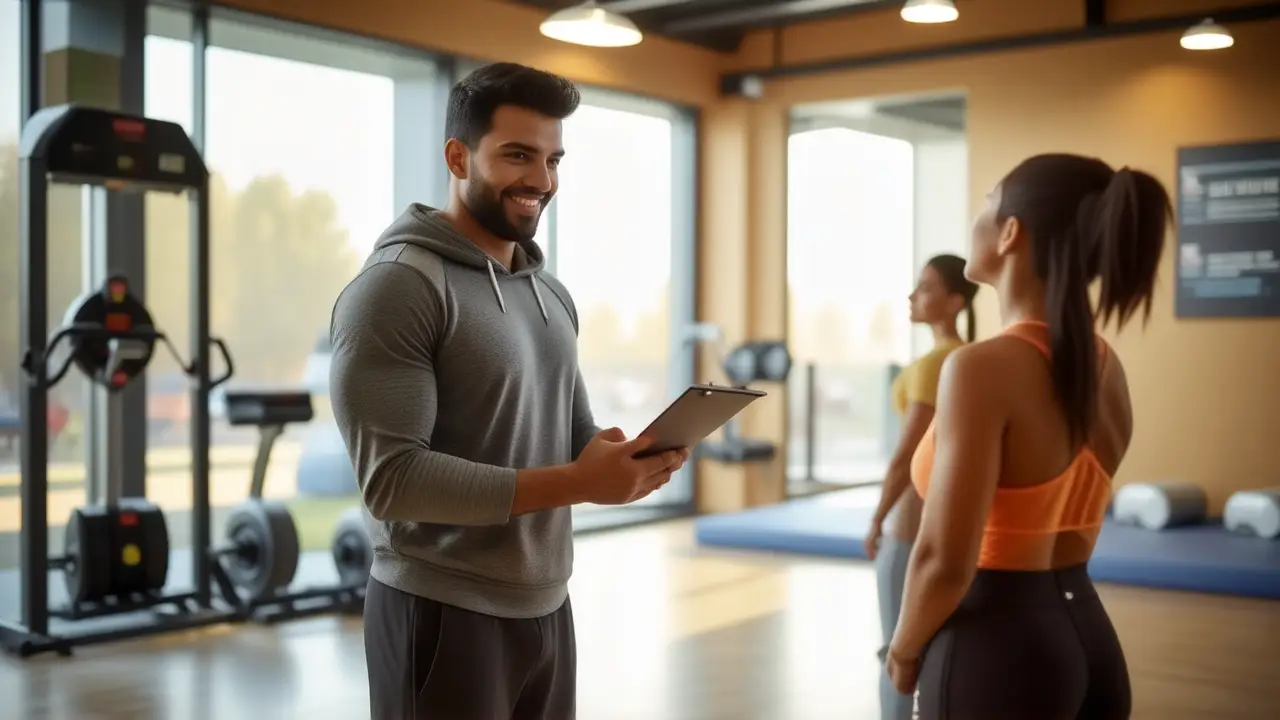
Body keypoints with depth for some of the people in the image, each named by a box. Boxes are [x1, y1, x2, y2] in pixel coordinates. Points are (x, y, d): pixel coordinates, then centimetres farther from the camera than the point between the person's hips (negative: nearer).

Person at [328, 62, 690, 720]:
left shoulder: (551, 293, 11)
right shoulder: (396, 288, -14)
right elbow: (392, 478, -21)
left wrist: (628, 459, -6)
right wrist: (575, 484, -25)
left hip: (547, 605, 7)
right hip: (443, 614, -7)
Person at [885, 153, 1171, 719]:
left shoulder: (984, 368, -20)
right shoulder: (1104, 367, 6)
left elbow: (945, 559, -22)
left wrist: (904, 650, -5)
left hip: (998, 646, -8)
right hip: (1086, 637, 8)